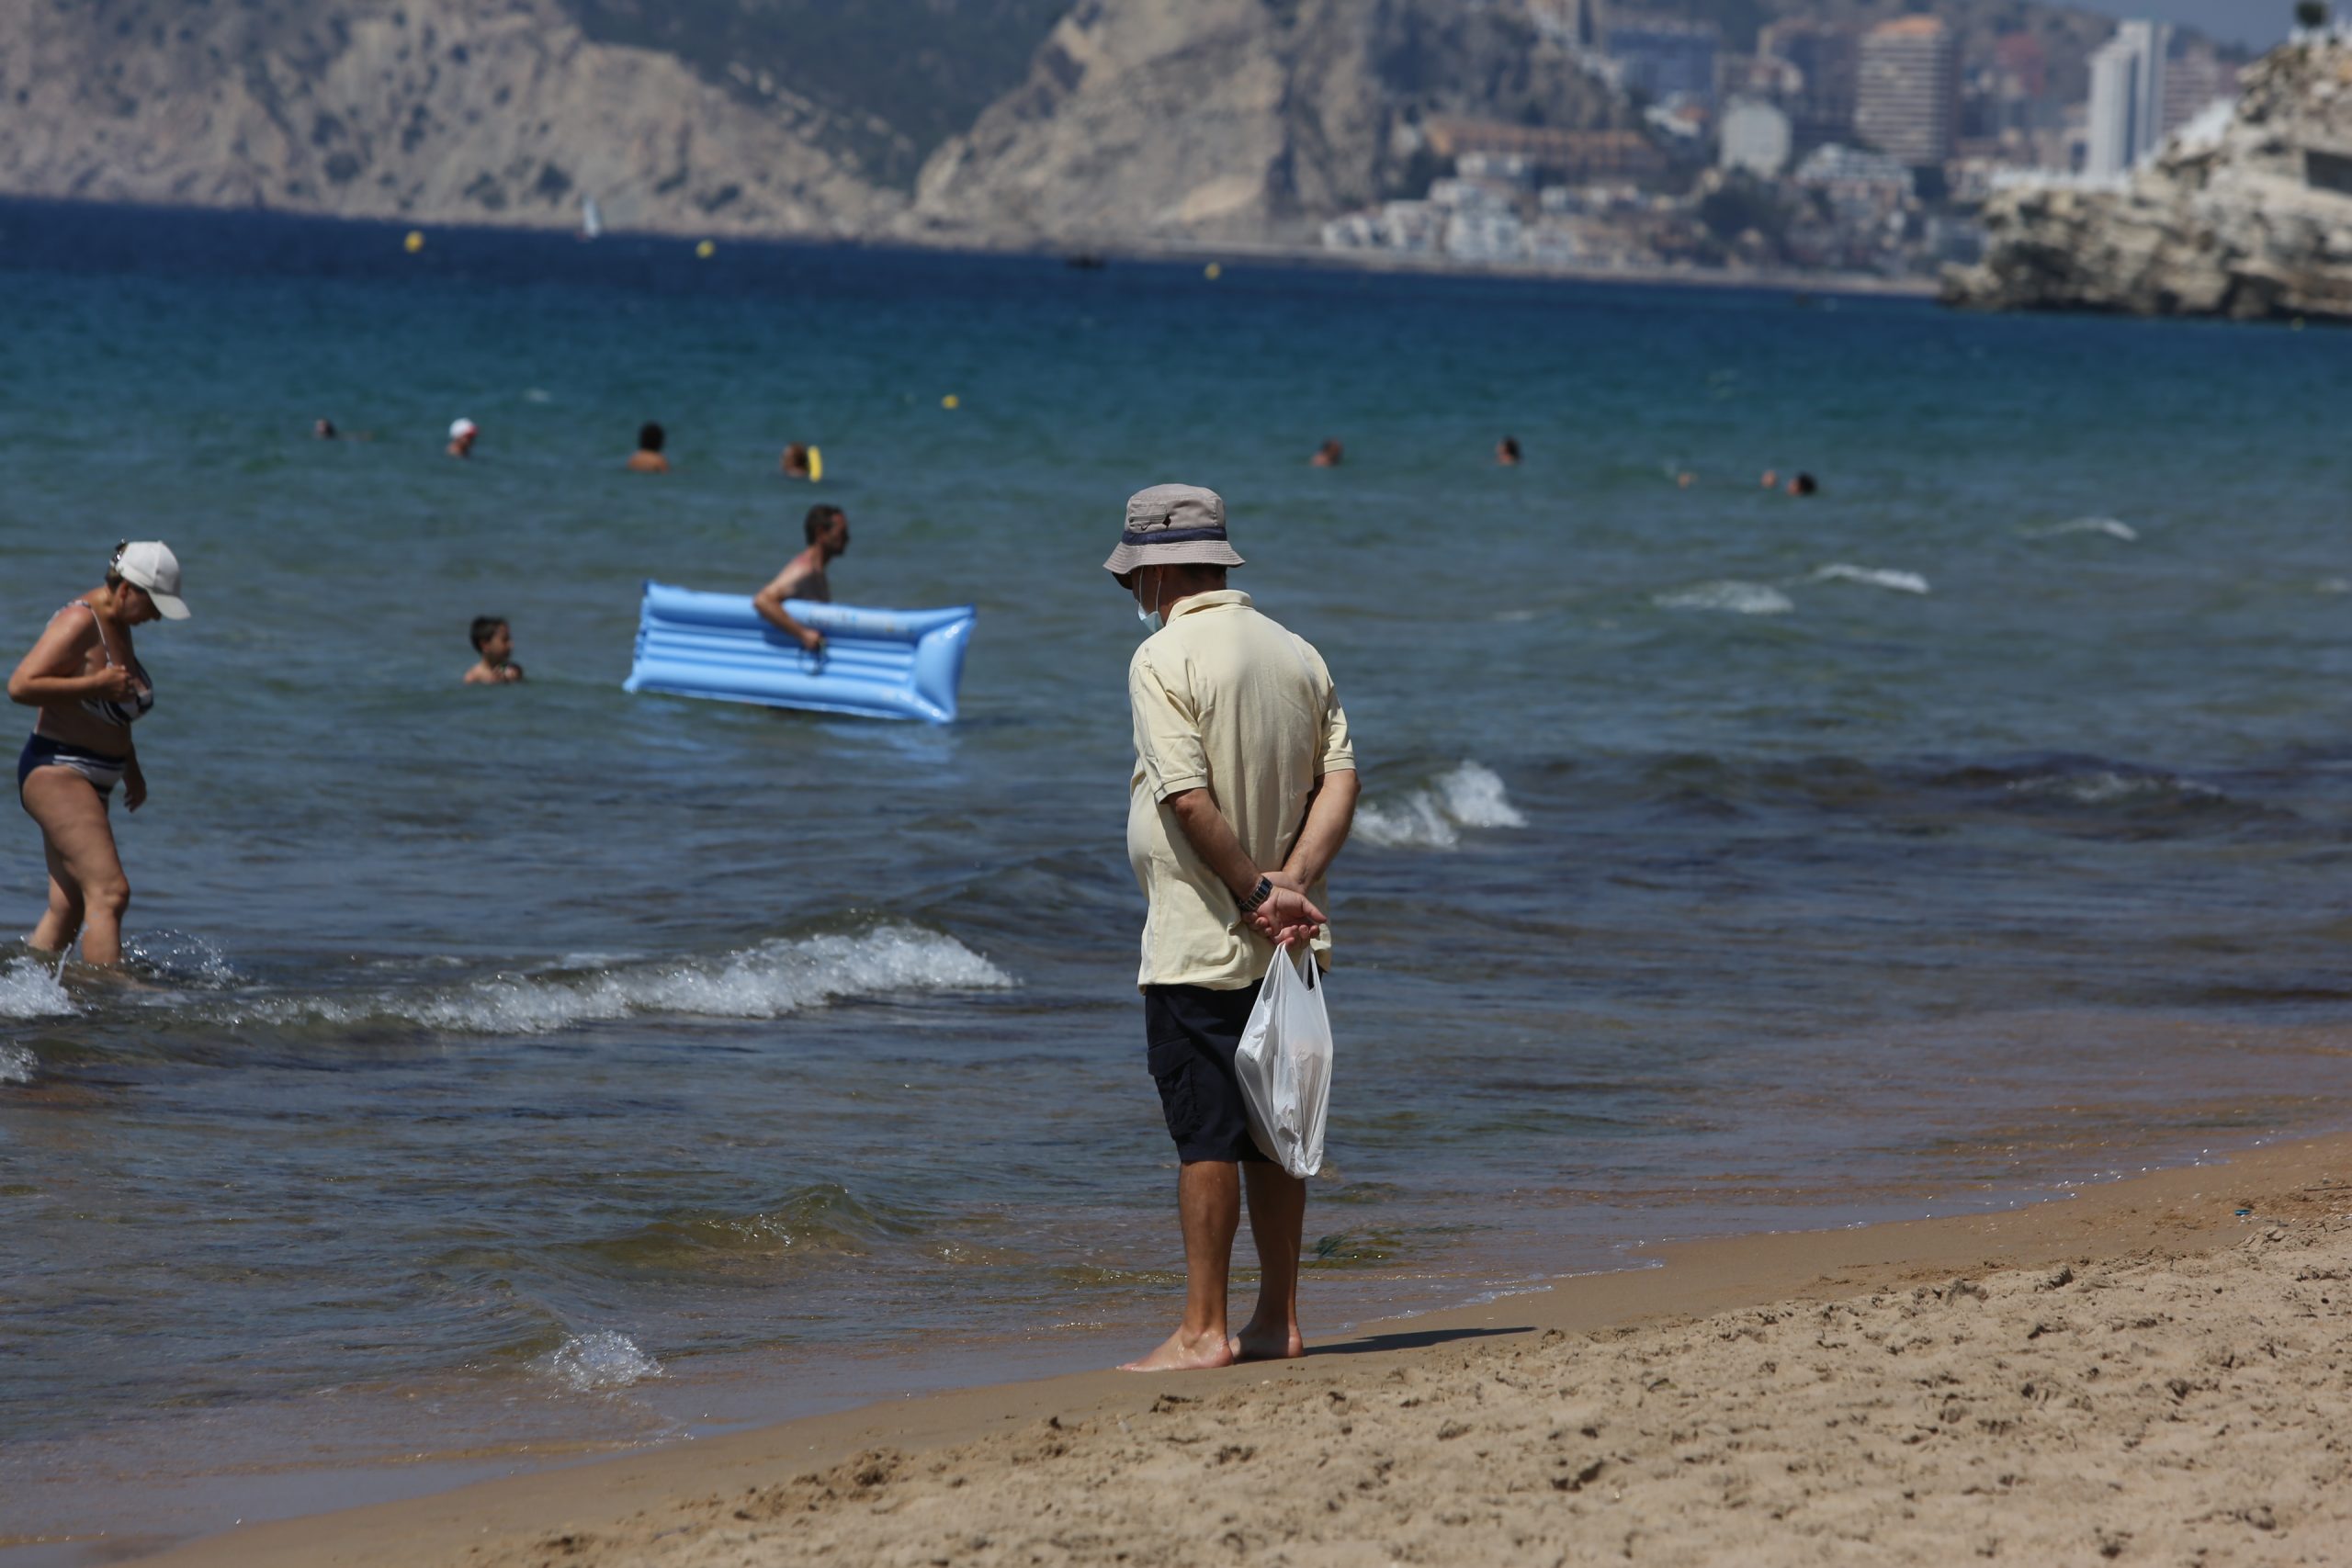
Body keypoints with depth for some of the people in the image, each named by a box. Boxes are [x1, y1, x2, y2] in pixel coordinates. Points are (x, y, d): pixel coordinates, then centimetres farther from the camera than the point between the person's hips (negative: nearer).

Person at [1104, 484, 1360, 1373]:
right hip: (1282, 946, 7)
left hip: (1200, 943, -7)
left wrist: (1256, 891, -13)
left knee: (1206, 1135, -4)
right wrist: (1291, 883, -6)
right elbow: (1340, 781, 3)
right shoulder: (1296, 655, 10)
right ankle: (1277, 1322, 16)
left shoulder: (1164, 658, -12)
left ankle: (1202, 1332, -2)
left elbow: (1190, 799, -21)